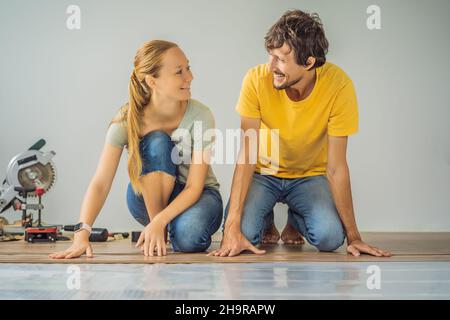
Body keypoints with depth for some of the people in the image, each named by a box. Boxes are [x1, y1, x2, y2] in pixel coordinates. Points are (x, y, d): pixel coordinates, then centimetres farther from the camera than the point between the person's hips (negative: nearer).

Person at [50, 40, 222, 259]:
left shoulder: (199, 116, -22)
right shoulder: (128, 119, -19)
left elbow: (194, 187, -22)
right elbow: (100, 183, -25)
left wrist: (159, 222, -37)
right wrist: (82, 233, -39)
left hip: (195, 196, -1)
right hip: (149, 198, 1)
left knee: (189, 235, -37)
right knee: (156, 141, -30)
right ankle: (157, 234, -16)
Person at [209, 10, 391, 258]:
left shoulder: (339, 86, -25)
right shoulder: (257, 80, -24)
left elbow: (336, 167, -20)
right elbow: (246, 155, -24)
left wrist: (353, 236, -19)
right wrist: (233, 227, -31)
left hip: (310, 175, 0)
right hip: (263, 173, 0)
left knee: (330, 237, -26)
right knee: (244, 233, -26)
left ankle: (295, 221, 13)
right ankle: (267, 223, 14)